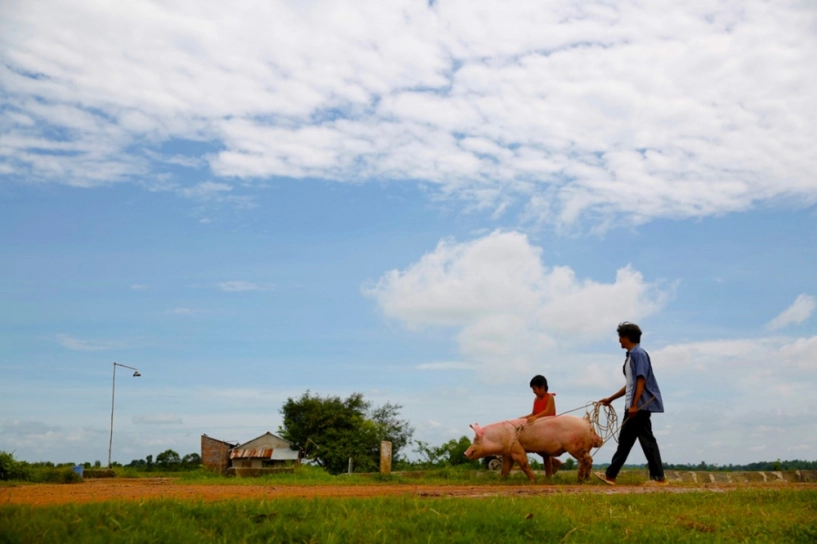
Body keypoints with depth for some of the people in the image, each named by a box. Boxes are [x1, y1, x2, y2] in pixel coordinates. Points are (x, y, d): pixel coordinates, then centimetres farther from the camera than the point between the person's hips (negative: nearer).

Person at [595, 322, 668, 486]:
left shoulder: (638, 354, -11)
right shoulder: (631, 355, 18)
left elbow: (641, 381, -19)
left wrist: (634, 405, -24)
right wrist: (610, 399, 27)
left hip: (640, 406, -10)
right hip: (634, 406, 10)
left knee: (647, 441, -4)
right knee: (625, 440, 9)